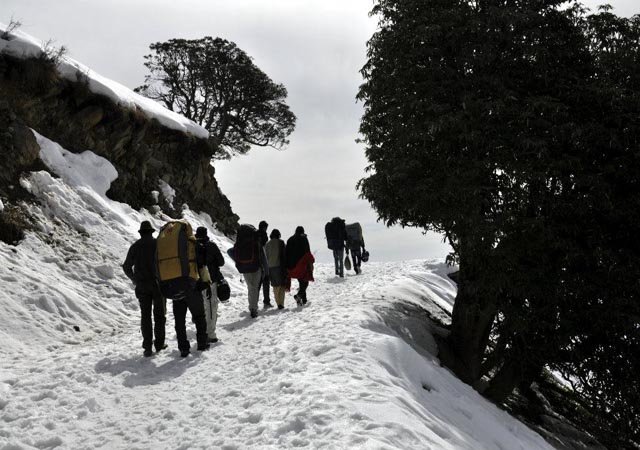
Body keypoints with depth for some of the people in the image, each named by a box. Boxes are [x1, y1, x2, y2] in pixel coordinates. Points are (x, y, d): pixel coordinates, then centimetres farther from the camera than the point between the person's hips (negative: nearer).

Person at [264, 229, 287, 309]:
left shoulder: (267, 244, 8)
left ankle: (278, 303, 10)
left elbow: (265, 256, 11)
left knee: (276, 286, 12)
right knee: (282, 285, 0)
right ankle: (281, 303, -12)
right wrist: (285, 266, -1)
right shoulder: (280, 242, -2)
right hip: (279, 265, -3)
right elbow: (283, 255, -6)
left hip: (270, 267, 4)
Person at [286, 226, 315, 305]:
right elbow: (307, 251, -10)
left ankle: (303, 300, 14)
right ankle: (299, 295, -23)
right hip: (302, 264, -5)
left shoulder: (290, 240, 11)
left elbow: (286, 253, 10)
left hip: (292, 265, 5)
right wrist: (310, 261, -2)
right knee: (305, 282, 1)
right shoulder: (303, 239, -3)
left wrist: (288, 265, 13)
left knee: (301, 282, 16)